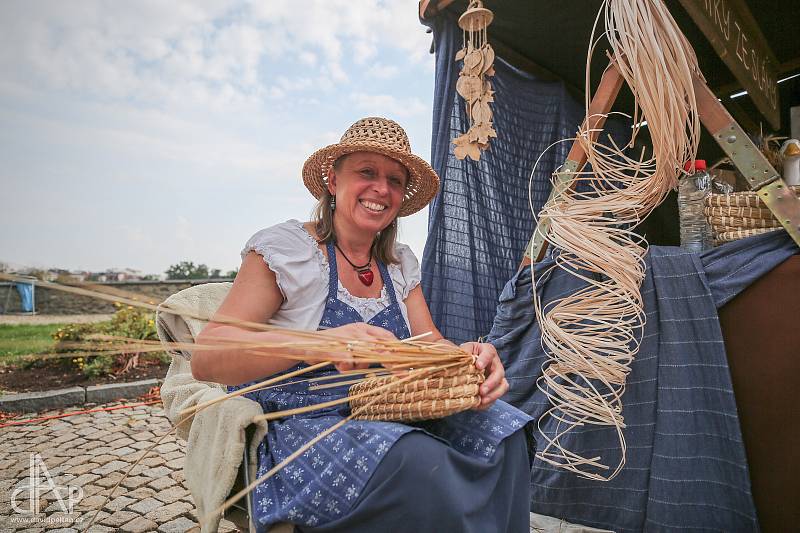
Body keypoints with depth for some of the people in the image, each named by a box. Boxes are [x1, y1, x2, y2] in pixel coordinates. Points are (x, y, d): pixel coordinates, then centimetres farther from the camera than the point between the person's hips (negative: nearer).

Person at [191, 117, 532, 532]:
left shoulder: (401, 263, 9)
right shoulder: (285, 248, -9)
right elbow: (205, 358, -16)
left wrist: (468, 358, -21)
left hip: (391, 417, 5)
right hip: (299, 428, -5)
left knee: (502, 432, -17)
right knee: (420, 461, -31)